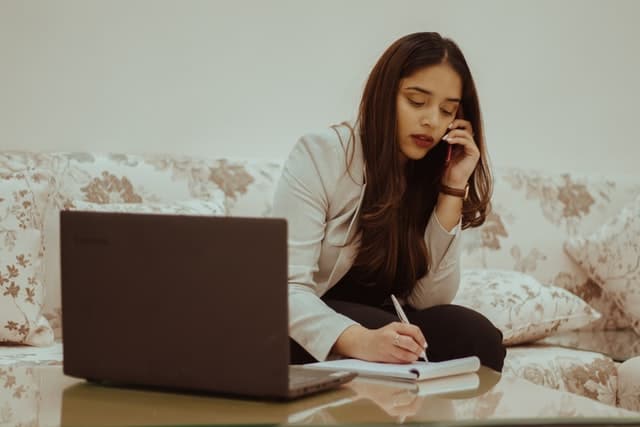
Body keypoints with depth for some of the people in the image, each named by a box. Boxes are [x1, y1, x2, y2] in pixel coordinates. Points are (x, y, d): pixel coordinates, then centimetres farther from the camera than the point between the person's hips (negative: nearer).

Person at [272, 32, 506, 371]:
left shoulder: (435, 174, 0)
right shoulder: (320, 155, -16)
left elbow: (429, 300, -9)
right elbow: (288, 288, -25)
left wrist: (453, 189, -16)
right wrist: (359, 341, -44)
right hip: (310, 329, -5)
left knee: (477, 336, -23)